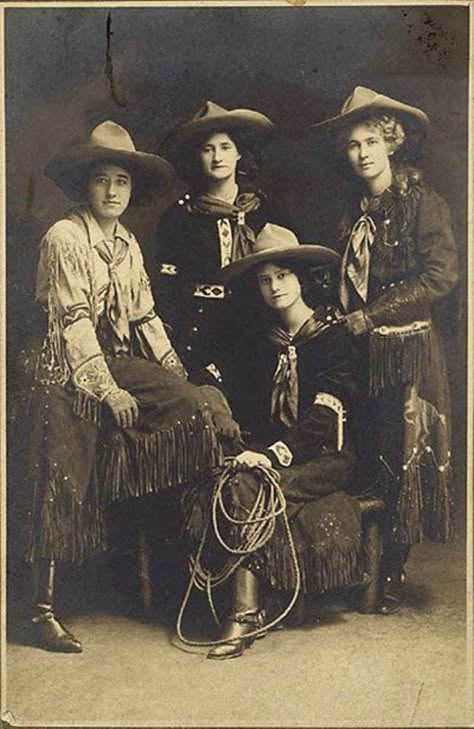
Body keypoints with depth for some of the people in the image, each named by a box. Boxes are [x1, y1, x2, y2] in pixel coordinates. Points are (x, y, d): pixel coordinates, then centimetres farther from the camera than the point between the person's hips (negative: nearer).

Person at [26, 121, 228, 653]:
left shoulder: (128, 244, 13)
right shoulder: (64, 237, -9)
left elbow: (144, 316, 14)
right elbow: (74, 322, -15)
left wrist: (176, 372, 6)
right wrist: (108, 391, -20)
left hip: (120, 362, 7)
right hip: (69, 373, -7)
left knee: (194, 405, -15)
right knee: (63, 488, -5)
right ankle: (44, 611, 4)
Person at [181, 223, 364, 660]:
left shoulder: (332, 336, -3)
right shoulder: (266, 340, 15)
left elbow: (323, 415, -14)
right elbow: (258, 411, 14)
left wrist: (273, 455, -24)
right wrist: (253, 451, -5)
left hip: (328, 456, -5)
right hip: (275, 454, 5)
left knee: (247, 488, -31)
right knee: (224, 487, -26)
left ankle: (247, 612, -26)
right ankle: (247, 608, -26)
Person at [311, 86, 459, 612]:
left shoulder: (421, 201, -3)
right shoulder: (354, 212, 15)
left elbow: (441, 274, -13)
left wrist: (371, 316, -13)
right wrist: (341, 322, 3)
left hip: (407, 350, -5)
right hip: (359, 351, 5)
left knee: (402, 460, -2)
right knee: (363, 459, 5)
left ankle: (392, 576, 9)